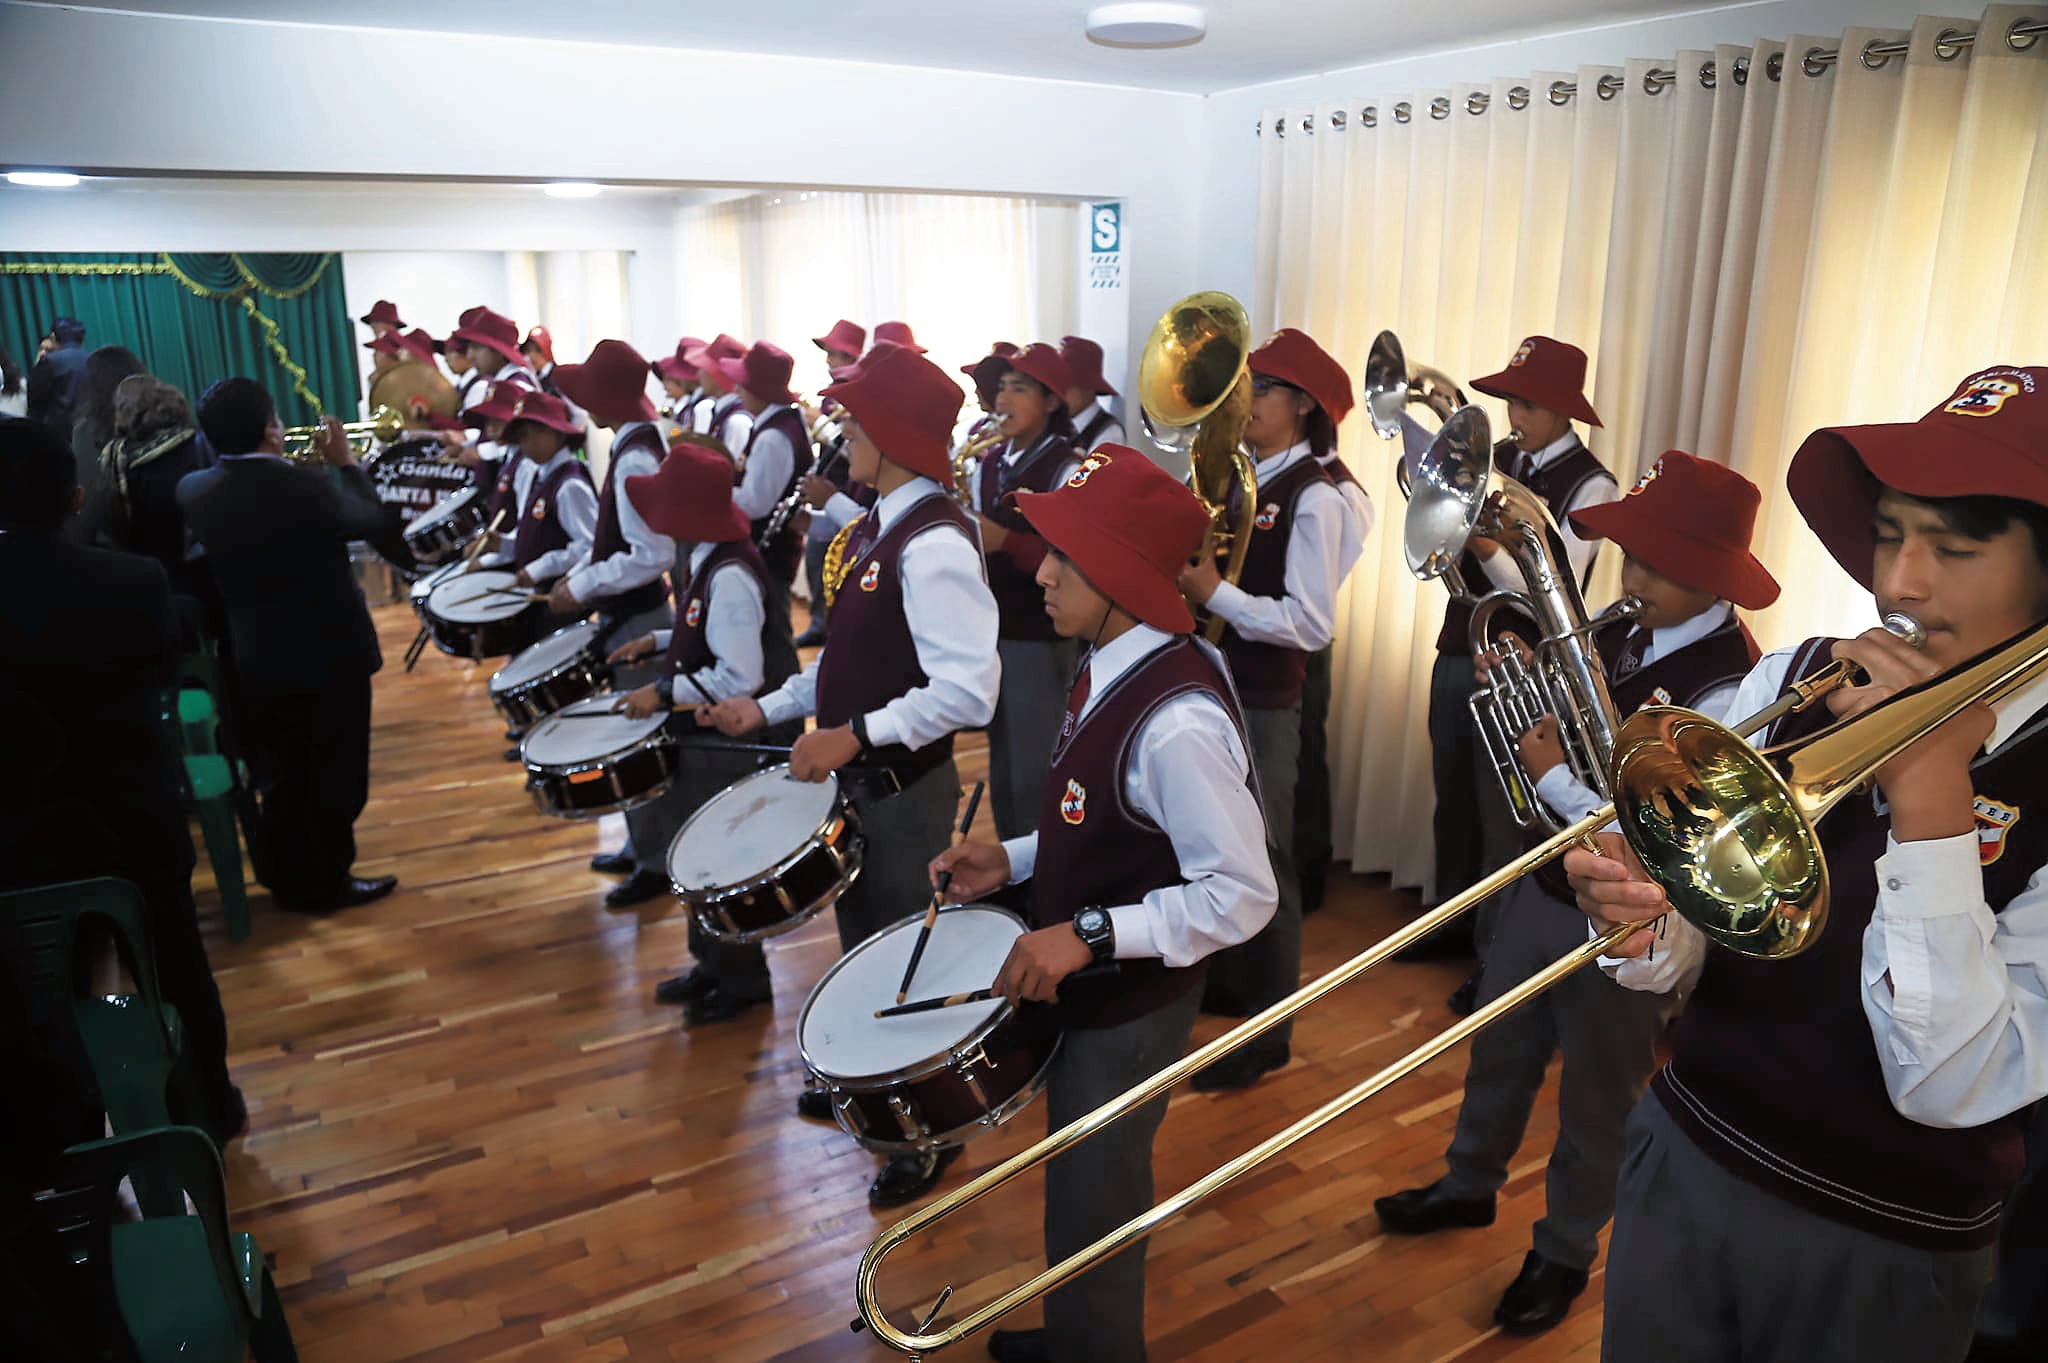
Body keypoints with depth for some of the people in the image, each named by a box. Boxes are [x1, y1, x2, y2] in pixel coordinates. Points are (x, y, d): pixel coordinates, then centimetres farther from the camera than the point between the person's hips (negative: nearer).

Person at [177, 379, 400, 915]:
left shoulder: (192, 490, -6)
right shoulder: (306, 487, -22)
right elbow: (376, 522, -7)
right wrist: (347, 462, 7)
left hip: (253, 659, 6)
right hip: (329, 654, -5)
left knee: (282, 776, 19)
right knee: (334, 774, 10)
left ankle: (288, 877, 32)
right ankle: (327, 881, 20)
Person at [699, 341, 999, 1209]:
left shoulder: (933, 543, -24)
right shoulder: (876, 528, 6)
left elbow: (967, 690, -30)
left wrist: (855, 736, -29)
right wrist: (767, 709, 9)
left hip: (903, 788, -9)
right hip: (858, 780, 9)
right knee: (861, 940, 25)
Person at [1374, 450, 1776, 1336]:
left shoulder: (1727, 693, -26)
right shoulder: (1620, 634, -3)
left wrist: (1550, 776, -22)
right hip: (1545, 887, 7)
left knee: (1597, 1098, 16)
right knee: (1499, 1049, 24)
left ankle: (1564, 1252, 39)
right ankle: (1469, 1185, 48)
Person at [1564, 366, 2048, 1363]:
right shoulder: (1792, 682, -7)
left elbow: (1952, 1086, -23)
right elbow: (1696, 949, -2)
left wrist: (1931, 793, -27)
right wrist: (1648, 927, -25)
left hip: (1881, 1253, -2)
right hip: (1685, 1156, 3)